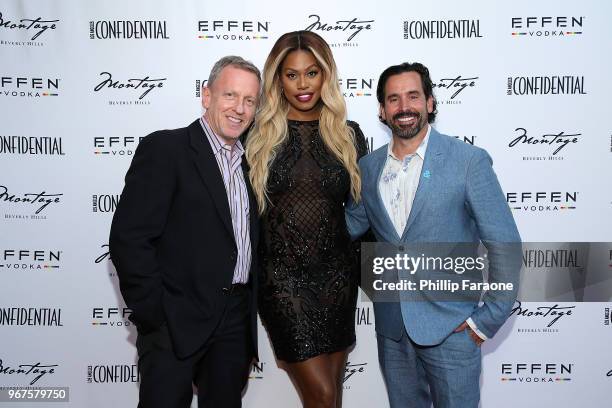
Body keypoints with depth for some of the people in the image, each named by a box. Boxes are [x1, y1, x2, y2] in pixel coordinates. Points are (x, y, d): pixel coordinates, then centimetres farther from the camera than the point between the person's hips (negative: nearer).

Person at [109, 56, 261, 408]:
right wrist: (154, 315, -15)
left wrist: (250, 311, 9)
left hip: (236, 322, 6)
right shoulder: (164, 148, -7)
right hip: (177, 321, -6)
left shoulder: (249, 161, 13)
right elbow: (129, 238, -13)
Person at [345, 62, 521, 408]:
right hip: (391, 326, 4)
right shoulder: (368, 166, 2)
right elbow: (351, 224, 12)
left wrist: (487, 320, -10)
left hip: (451, 327, -4)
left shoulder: (469, 161, -11)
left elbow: (505, 247, -10)